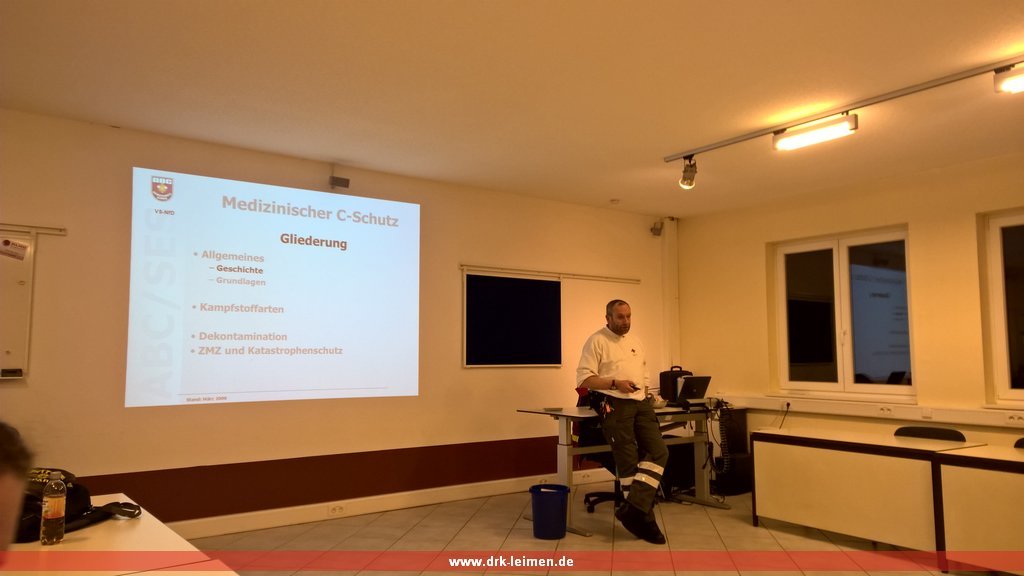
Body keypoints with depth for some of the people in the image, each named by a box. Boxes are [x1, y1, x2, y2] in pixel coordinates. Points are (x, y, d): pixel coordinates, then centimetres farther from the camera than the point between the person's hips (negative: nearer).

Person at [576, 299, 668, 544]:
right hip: (614, 405, -7)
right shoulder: (597, 341, -4)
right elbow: (584, 378, -12)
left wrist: (644, 391, 10)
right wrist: (615, 383, -20)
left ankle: (632, 509, -11)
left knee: (658, 451, -8)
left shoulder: (635, 341, 19)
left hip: (640, 403, 7)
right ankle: (644, 518, 4)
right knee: (628, 460, -5)